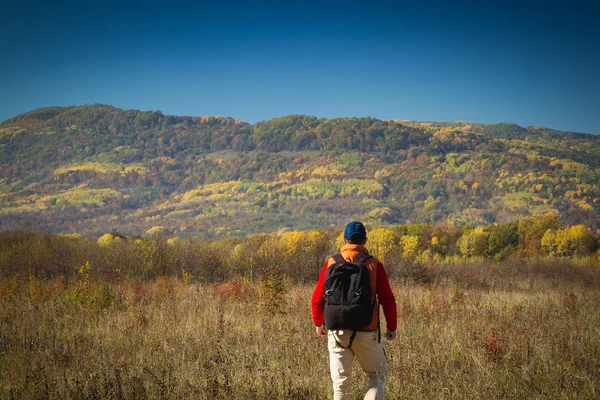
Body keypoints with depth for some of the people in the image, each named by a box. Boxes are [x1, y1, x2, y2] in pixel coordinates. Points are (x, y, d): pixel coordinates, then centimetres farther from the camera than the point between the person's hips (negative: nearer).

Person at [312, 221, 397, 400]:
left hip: (337, 332, 2)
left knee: (341, 382, 11)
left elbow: (317, 299, 2)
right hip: (367, 333, -2)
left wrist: (318, 323, 20)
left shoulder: (331, 264, 0)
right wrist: (392, 327, 8)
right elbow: (387, 300, -6)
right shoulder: (374, 265, -5)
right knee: (379, 375, 14)